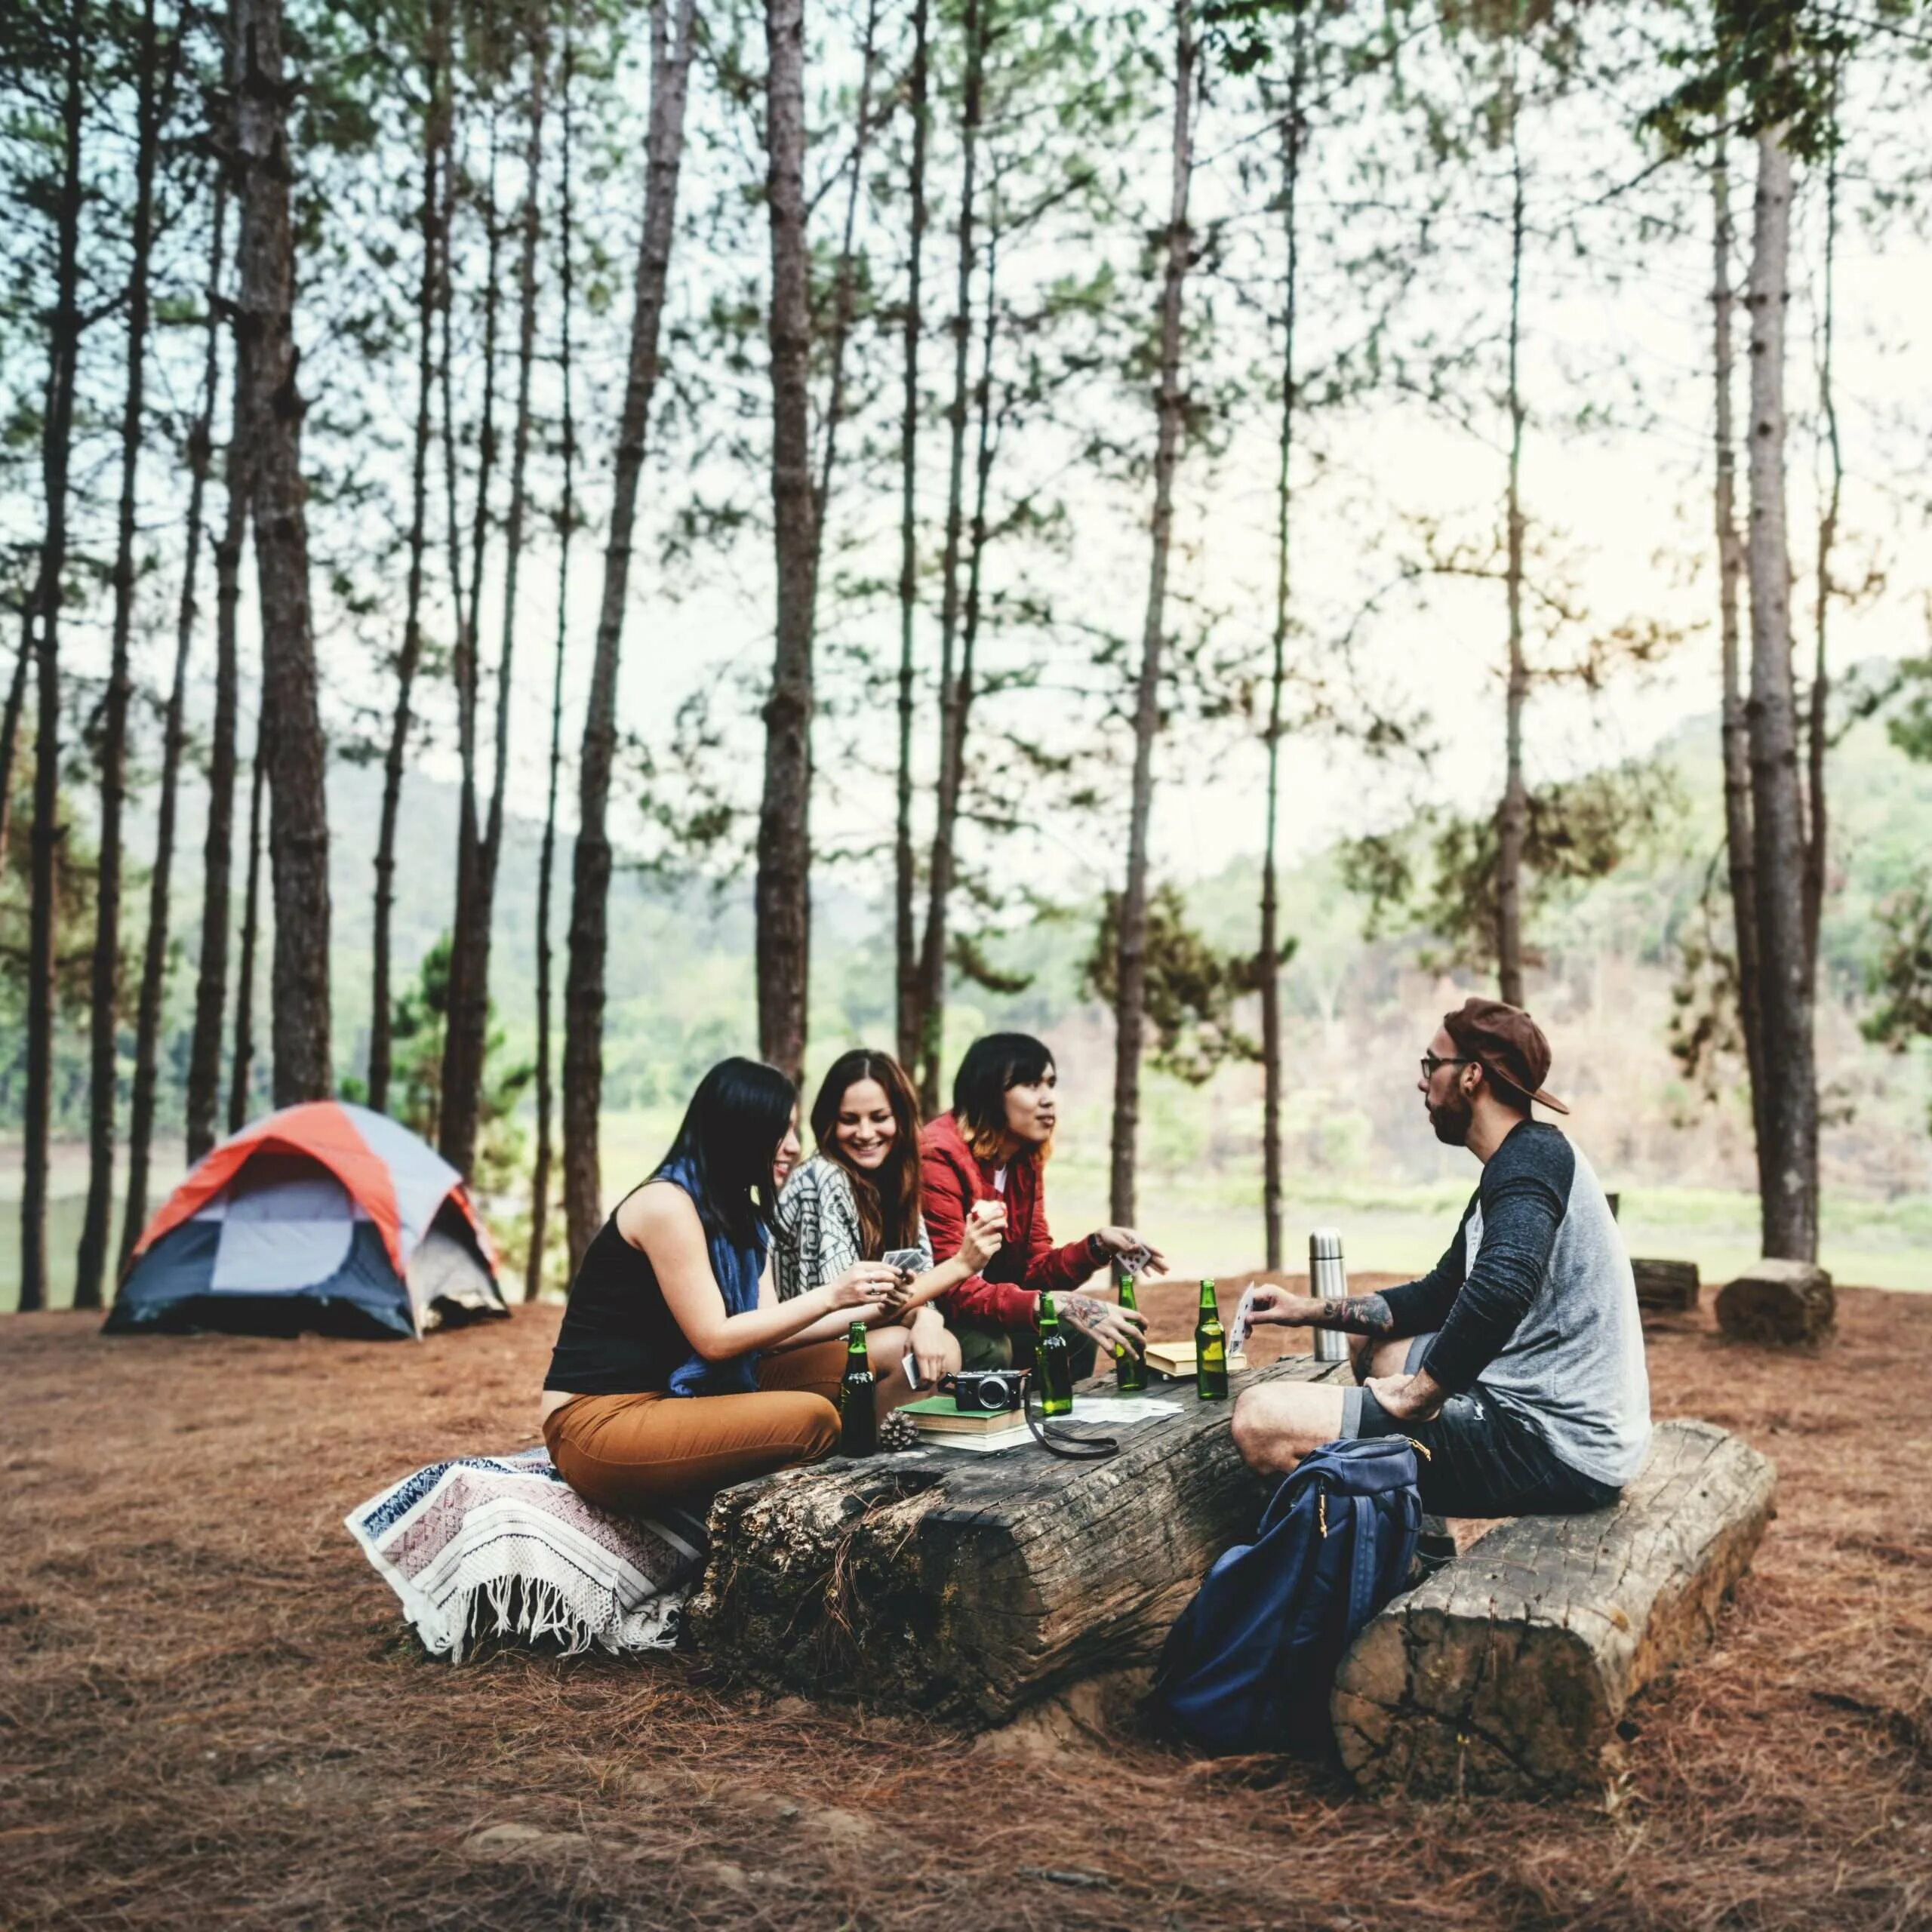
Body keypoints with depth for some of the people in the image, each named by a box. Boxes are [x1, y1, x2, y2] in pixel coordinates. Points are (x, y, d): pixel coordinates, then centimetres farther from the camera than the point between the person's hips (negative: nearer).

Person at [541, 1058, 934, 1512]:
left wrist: (866, 1308, 0)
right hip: (600, 1426, -9)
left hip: (672, 1396, 9)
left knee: (844, 1366, -2)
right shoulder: (666, 1203, -16)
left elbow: (767, 1328, 7)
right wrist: (830, 1296, -18)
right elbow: (714, 1339, -18)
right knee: (812, 1419, -25)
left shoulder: (742, 1215, 13)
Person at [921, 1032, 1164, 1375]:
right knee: (990, 1348, -31)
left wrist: (1098, 1244, -14)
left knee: (1074, 1332, -6)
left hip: (982, 1316, 8)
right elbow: (952, 1288, -30)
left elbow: (1034, 1268, 4)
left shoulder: (1026, 1159, 3)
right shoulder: (941, 1155, -23)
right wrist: (1059, 1305, -38)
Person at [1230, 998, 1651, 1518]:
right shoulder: (1512, 1169, 17)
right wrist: (1310, 1310, 22)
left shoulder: (1531, 1158, -16)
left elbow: (1499, 1288, -36)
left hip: (1555, 1448, -11)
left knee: (1262, 1419, -18)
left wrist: (1417, 1394, -23)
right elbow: (1439, 1297, 27)